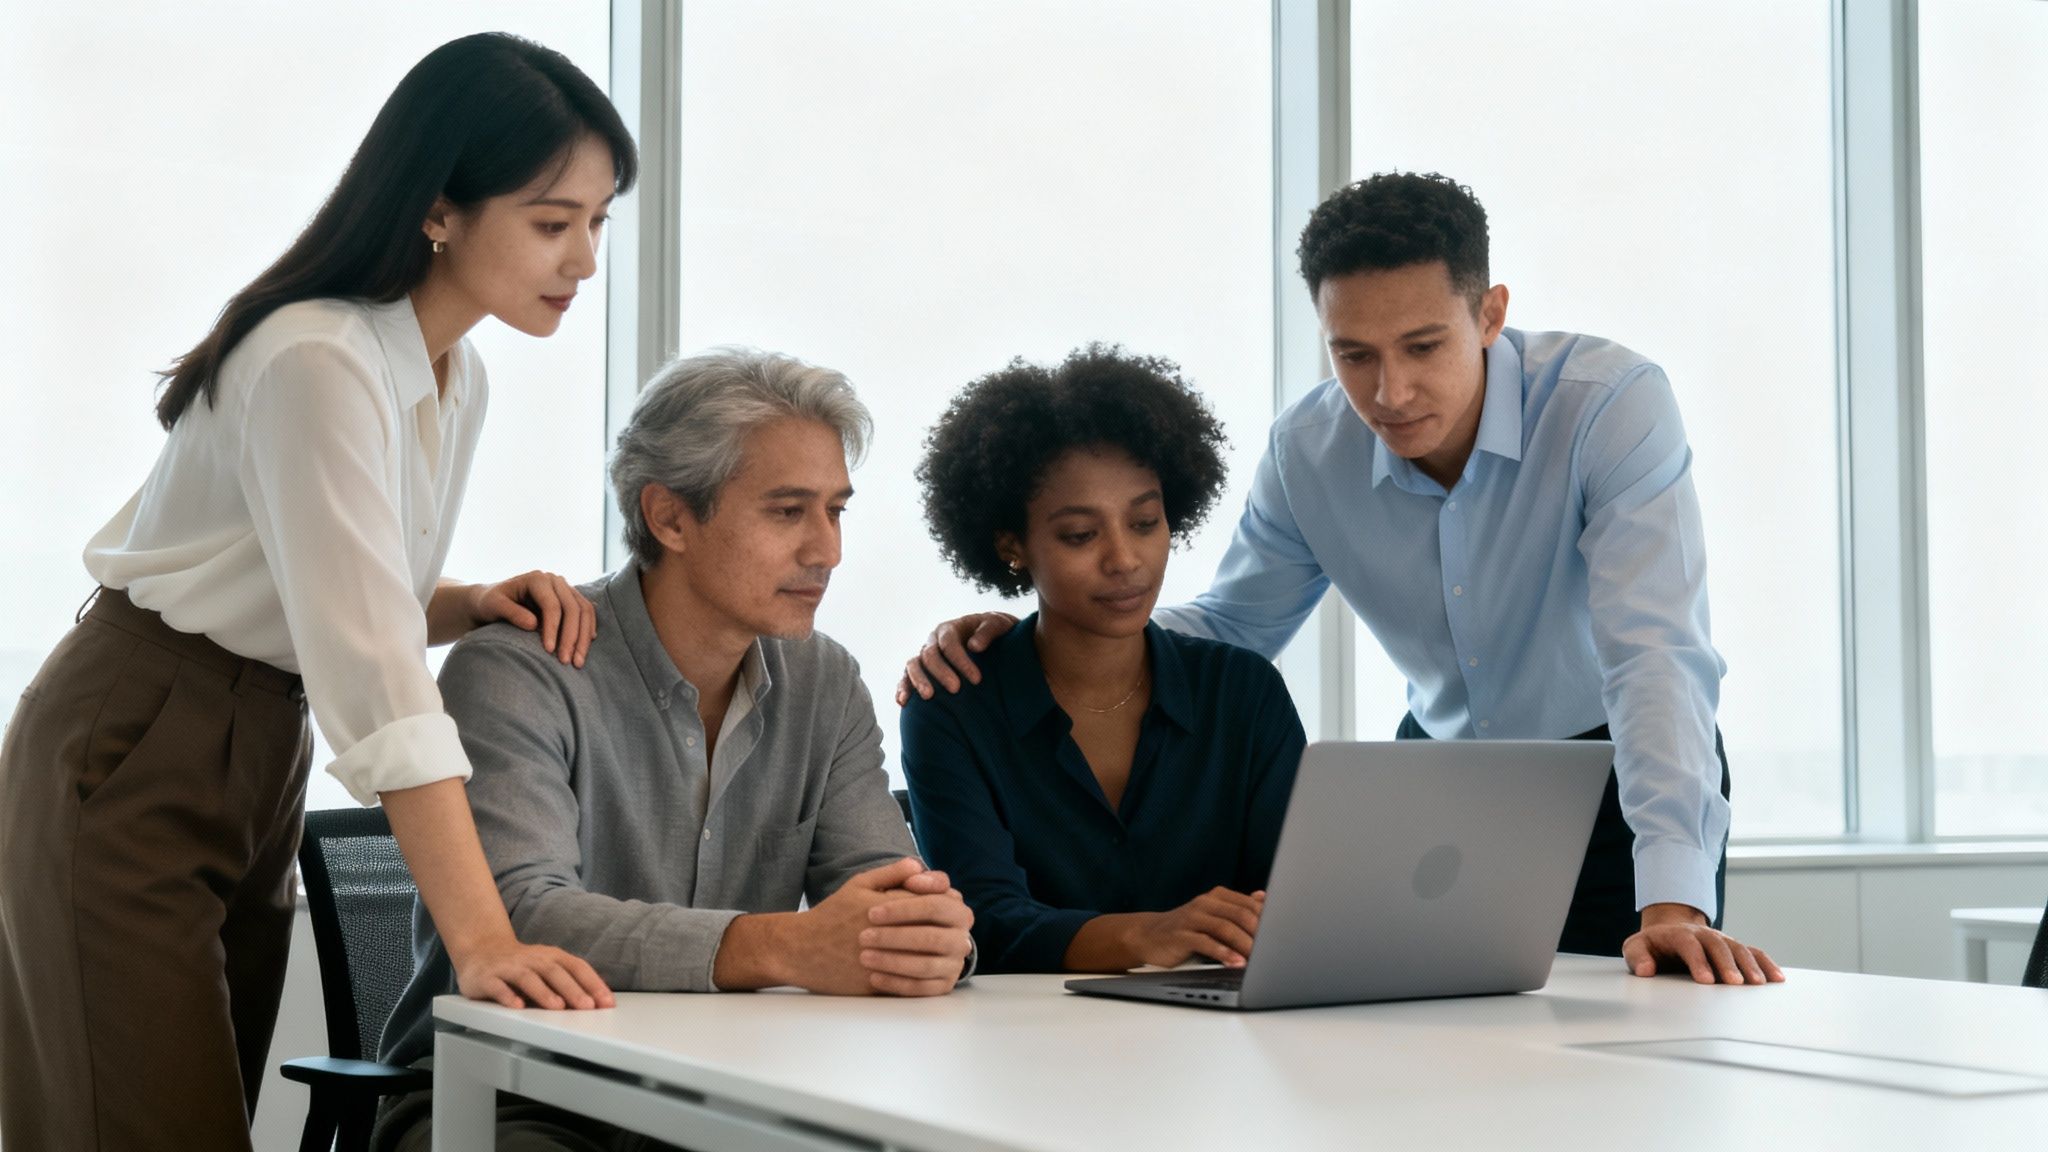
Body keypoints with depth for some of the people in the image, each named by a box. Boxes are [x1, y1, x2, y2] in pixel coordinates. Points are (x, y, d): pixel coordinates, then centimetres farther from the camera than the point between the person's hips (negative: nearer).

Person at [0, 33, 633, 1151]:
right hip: (131, 763, -9)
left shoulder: (456, 378, 5)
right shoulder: (315, 361, -24)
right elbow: (371, 677, -33)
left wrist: (478, 603, -7)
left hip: (260, 760, 9)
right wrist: (484, 939, -39)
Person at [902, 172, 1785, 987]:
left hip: (1615, 779, -3)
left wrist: (1673, 903, -46)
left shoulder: (1612, 403, -25)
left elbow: (1654, 653, -34)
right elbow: (1228, 629, 5)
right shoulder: (1307, 449, -11)